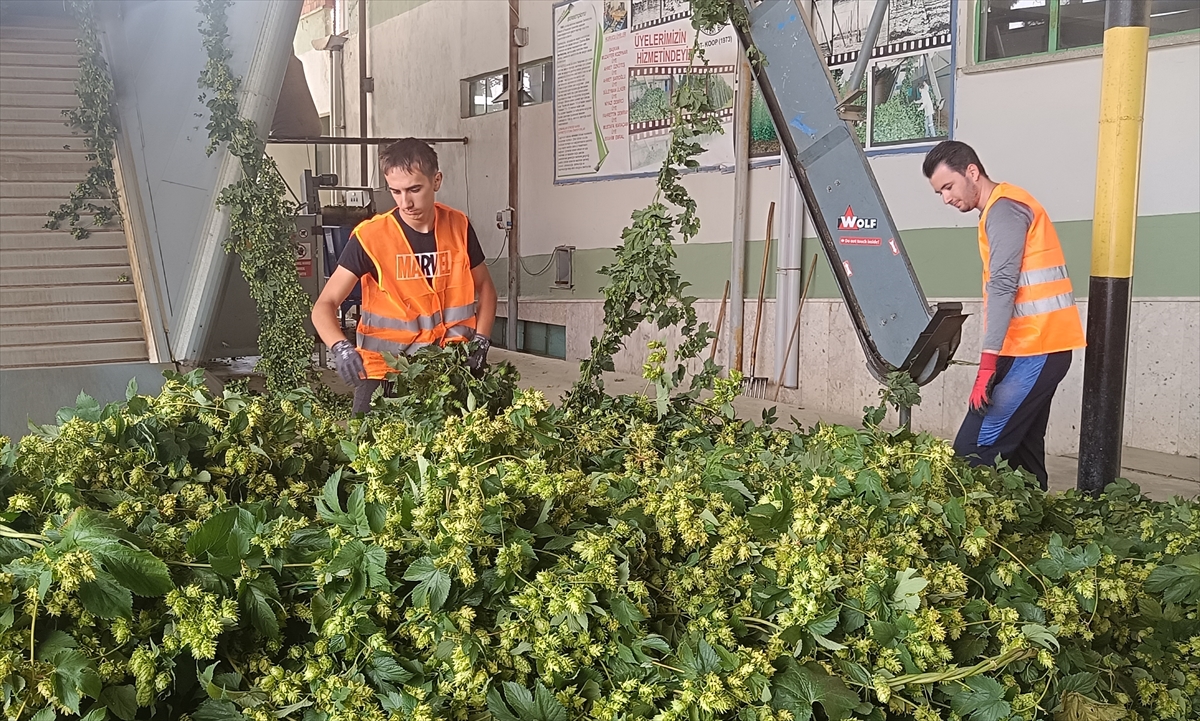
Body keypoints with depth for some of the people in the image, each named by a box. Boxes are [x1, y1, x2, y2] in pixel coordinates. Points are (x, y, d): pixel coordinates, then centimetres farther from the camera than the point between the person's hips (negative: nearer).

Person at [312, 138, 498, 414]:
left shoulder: (459, 226, 0)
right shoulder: (370, 237, -10)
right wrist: (340, 348, -30)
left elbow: (485, 287, 15)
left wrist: (481, 341, -1)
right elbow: (324, 306, -10)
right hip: (385, 372, -2)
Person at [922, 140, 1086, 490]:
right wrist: (994, 360, 13)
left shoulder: (1003, 208, -9)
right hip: (1041, 346, 10)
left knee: (972, 452, -15)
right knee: (1022, 451, 10)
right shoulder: (1004, 208, 22)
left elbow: (1002, 288, -19)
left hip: (1033, 350, -10)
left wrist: (987, 364, -23)